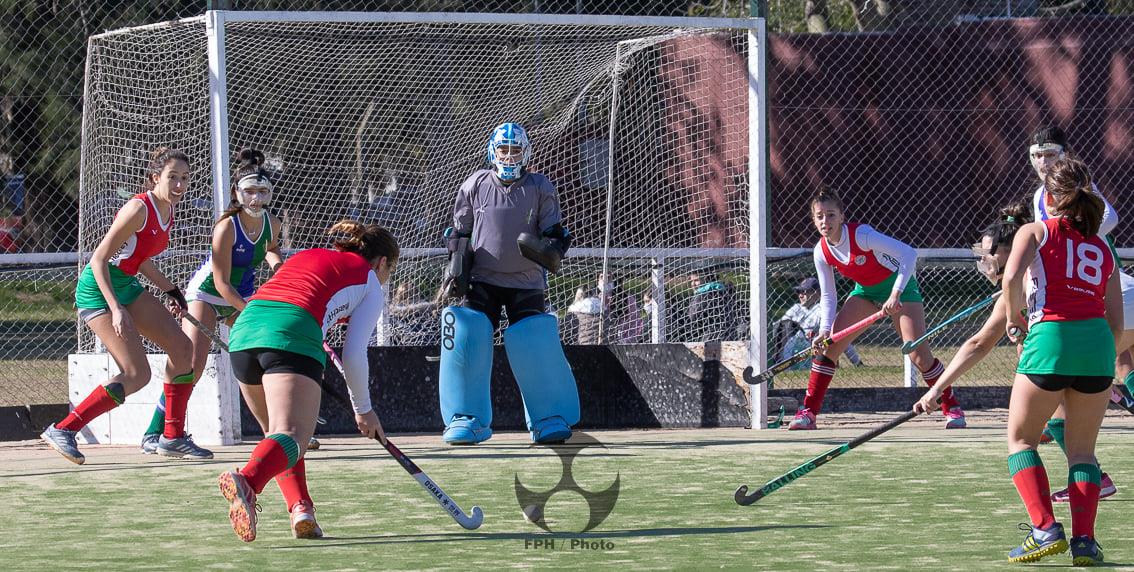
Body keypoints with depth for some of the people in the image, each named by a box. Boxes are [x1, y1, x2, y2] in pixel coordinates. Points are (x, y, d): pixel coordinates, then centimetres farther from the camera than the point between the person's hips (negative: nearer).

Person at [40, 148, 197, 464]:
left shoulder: (167, 211, 7)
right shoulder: (139, 209, -21)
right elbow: (99, 260, -23)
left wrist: (172, 291, 23)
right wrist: (116, 310, -30)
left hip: (126, 285, 9)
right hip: (99, 288, -9)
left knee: (183, 348, 6)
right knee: (137, 374, -16)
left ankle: (173, 437, 16)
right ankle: (62, 430, -12)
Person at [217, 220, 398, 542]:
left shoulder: (307, 256, 36)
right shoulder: (371, 282, 20)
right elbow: (354, 355, 13)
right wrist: (363, 410, 26)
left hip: (244, 329, 6)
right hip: (293, 336, -6)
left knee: (280, 429, 23)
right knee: (292, 435, -18)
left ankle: (300, 510, 6)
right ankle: (247, 481, -48)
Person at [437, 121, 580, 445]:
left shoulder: (540, 188, 1)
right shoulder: (475, 185, 3)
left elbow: (555, 234, 2)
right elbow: (459, 232, 11)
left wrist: (549, 250, -20)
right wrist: (456, 269, -1)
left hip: (526, 284, -1)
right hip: (482, 281, 1)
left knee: (537, 347, -11)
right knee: (467, 341, -14)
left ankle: (550, 418, 3)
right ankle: (467, 419, -3)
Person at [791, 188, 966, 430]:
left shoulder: (861, 235, -31)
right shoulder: (822, 253, -13)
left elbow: (909, 254, -35)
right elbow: (827, 295, -3)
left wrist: (896, 294, -41)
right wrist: (825, 330, -18)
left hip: (899, 285, -5)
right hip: (865, 291, 5)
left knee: (918, 352, -15)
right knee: (829, 345, -9)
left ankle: (952, 407, 4)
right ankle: (808, 412, -3)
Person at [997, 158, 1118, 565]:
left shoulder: (1035, 232, 9)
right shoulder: (1102, 247, 21)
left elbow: (1012, 277, -11)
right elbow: (1116, 319, 17)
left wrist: (1014, 320, 5)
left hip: (1050, 337, -4)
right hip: (1098, 340, 4)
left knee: (1021, 440, 12)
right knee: (1082, 450, 15)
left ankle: (1045, 529, -3)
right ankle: (1084, 539, 1)